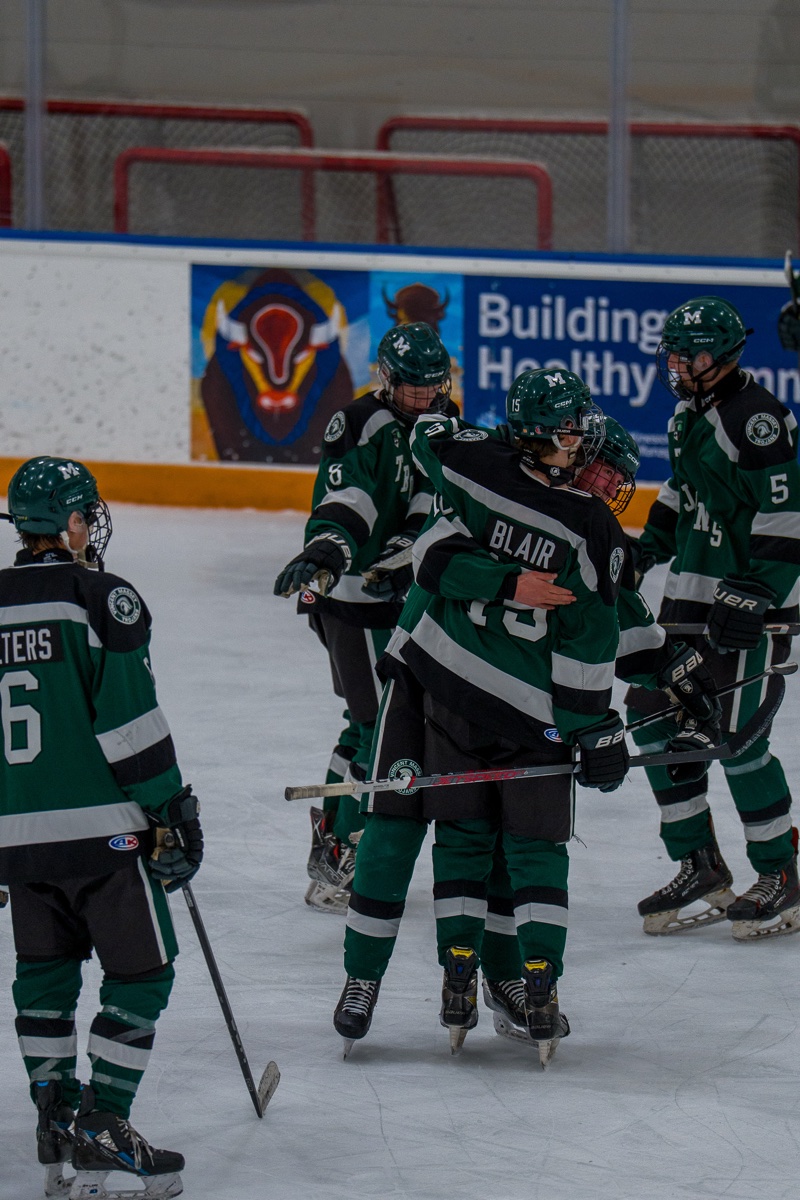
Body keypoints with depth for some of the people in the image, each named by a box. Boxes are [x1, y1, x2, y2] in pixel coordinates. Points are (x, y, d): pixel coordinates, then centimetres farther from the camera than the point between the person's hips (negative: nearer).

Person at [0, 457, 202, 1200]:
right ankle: (100, 1125, -4)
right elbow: (130, 721, -14)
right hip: (101, 830, -6)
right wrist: (172, 810, -6)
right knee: (140, 970, 3)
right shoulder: (99, 599, -10)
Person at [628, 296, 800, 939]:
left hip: (748, 598, -10)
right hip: (691, 593, 10)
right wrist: (651, 543, 23)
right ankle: (702, 869, 13)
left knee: (734, 734, -10)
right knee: (656, 712, 6)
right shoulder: (691, 413, 12)